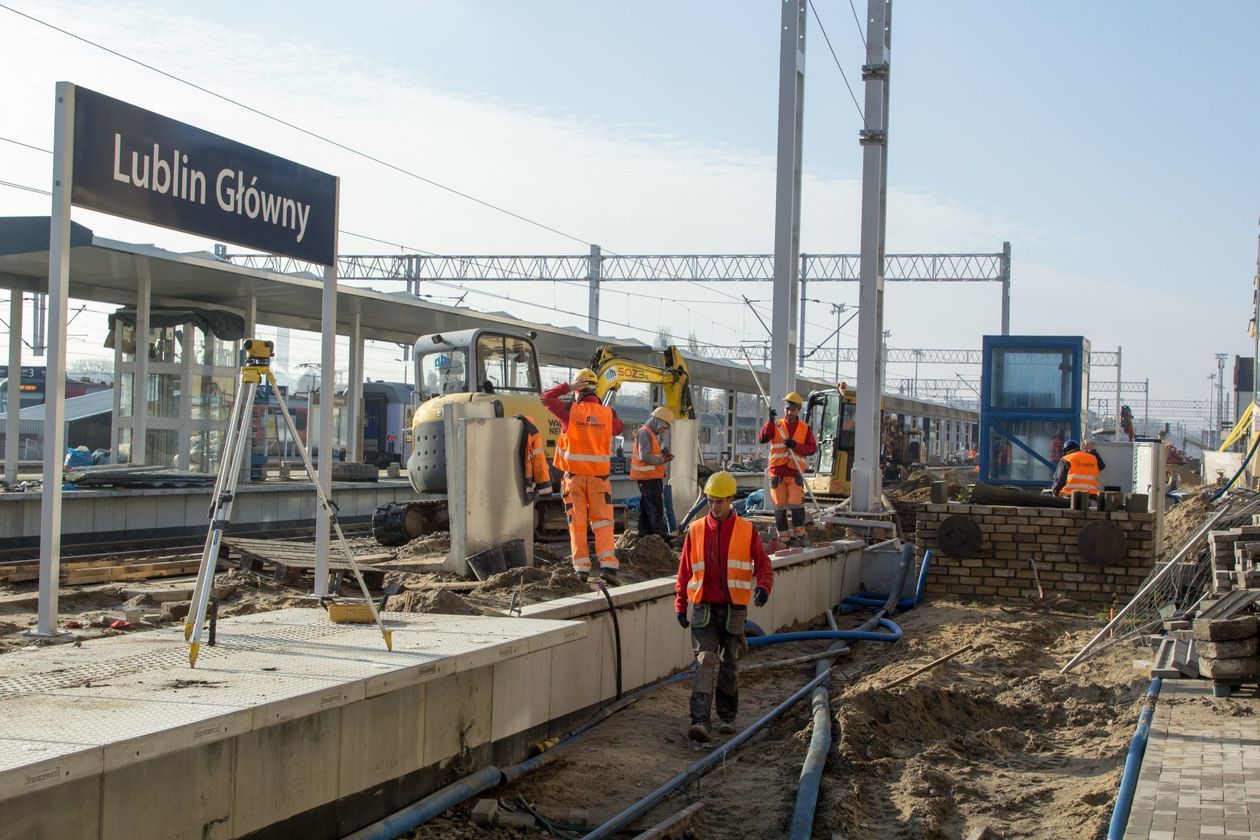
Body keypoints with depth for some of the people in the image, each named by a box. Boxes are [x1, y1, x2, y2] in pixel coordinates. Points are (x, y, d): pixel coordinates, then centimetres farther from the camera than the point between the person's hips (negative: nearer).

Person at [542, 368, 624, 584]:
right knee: (603, 522, 4)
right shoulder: (608, 413, -1)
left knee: (577, 523, 5)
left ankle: (581, 568, 2)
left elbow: (545, 397, 6)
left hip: (575, 475, -1)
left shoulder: (570, 411, -7)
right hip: (599, 475, 1)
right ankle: (608, 565, -9)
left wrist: (567, 387, 7)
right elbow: (618, 429, 20)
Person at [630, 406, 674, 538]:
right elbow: (645, 457, -23)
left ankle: (645, 533, 19)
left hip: (651, 477, 11)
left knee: (646, 507, 14)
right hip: (648, 477, -11)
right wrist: (662, 460, -15)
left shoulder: (651, 434, 19)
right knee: (656, 507, -12)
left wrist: (661, 454, 5)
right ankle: (662, 534, -14)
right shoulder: (645, 433, -15)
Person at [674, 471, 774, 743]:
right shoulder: (696, 530, 5)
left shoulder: (747, 531, 2)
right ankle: (700, 720, -23)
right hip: (704, 608, 0)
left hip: (734, 610, 1)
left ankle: (727, 717, 25)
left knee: (730, 665, 10)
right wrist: (680, 605, 7)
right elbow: (685, 570, 10)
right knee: (706, 661, -15)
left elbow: (763, 565, 3)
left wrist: (763, 586, -18)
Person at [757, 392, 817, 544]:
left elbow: (813, 448, 1)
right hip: (777, 472, 1)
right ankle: (784, 536, 10)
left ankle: (799, 532, 7)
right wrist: (770, 421, -22)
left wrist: (795, 445, -14)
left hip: (795, 472, -1)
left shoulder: (805, 429, 9)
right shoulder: (775, 426, 8)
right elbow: (762, 439, -9)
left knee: (796, 503, -10)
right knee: (779, 505, 2)